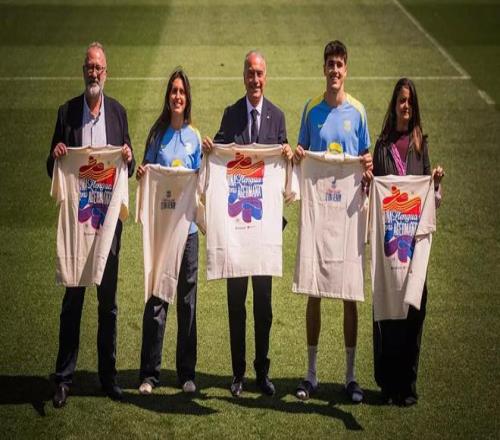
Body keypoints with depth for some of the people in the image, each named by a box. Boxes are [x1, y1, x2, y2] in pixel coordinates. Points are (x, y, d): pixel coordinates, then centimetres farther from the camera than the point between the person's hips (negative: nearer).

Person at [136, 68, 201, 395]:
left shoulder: (194, 136, 8)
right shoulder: (157, 134, 6)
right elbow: (147, 171, 8)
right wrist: (141, 173, -13)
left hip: (187, 224, 1)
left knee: (188, 298, 5)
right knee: (156, 297, -3)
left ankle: (187, 372, 13)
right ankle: (150, 373, 2)